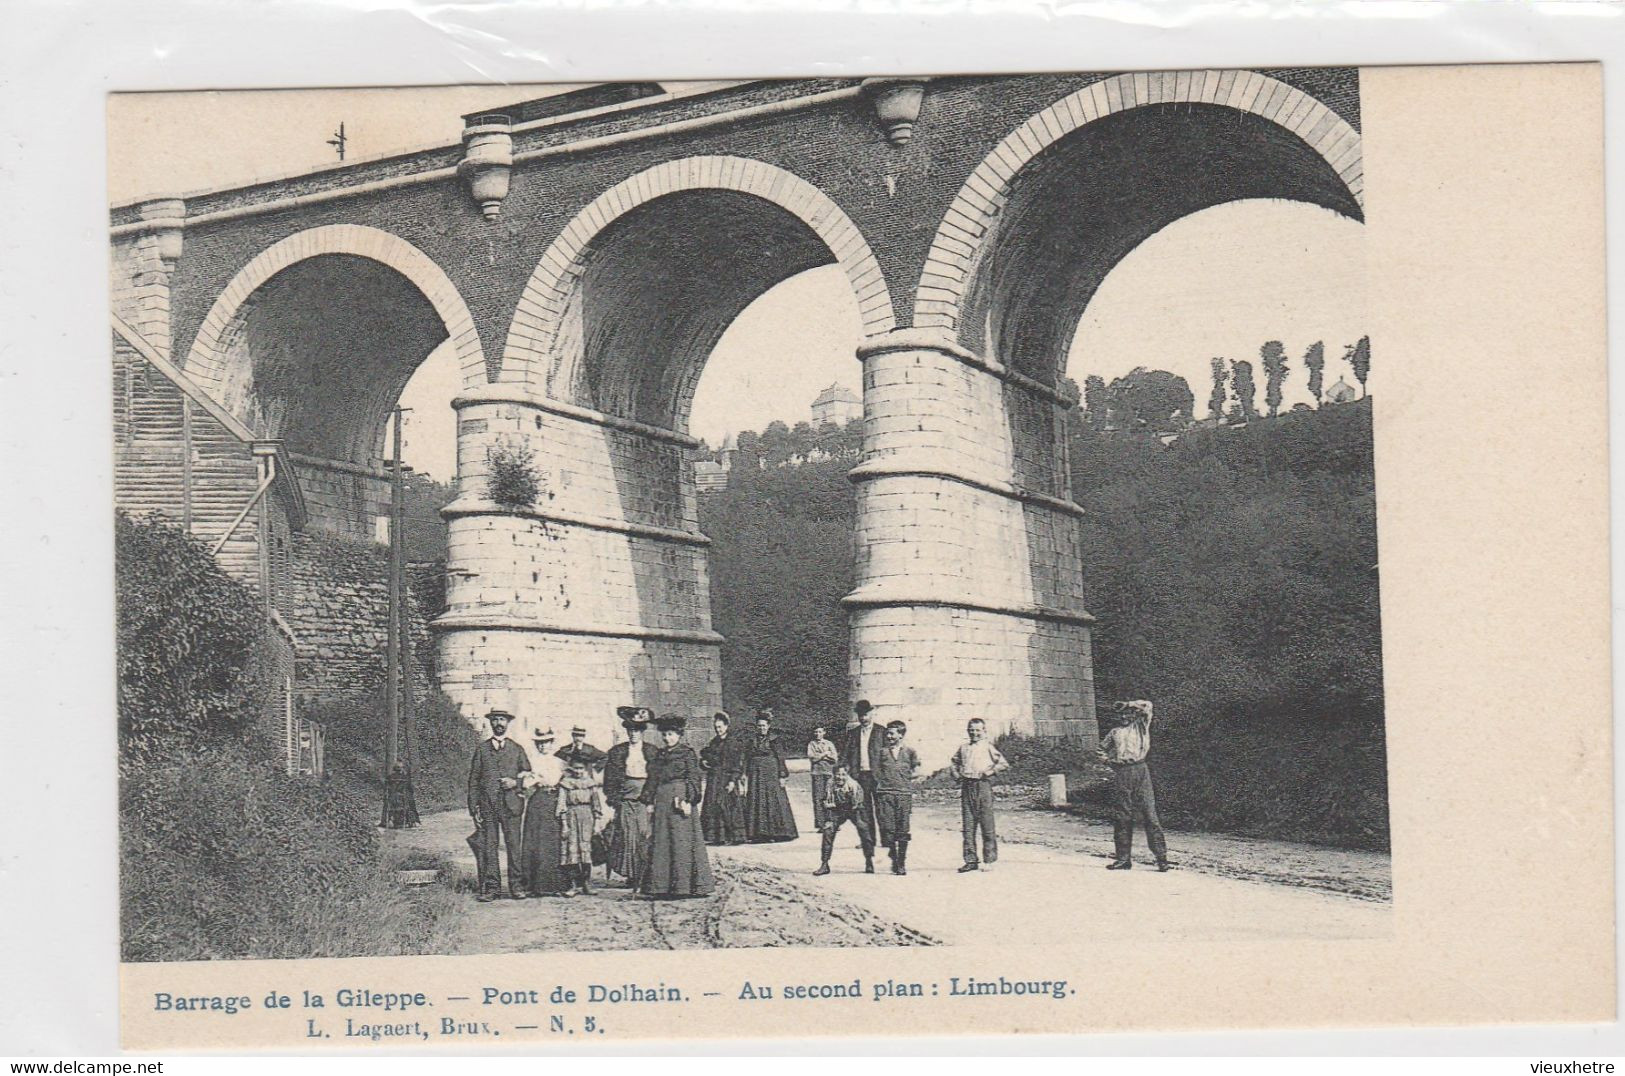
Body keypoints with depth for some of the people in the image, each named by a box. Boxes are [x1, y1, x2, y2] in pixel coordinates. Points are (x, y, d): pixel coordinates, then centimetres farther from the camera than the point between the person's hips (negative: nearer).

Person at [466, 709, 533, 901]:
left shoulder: (517, 749, 15)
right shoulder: (481, 750, 13)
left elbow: (528, 774, 17)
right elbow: (473, 780, 9)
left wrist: (515, 782, -5)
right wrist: (474, 808, 1)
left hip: (511, 804, 0)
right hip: (487, 805, 0)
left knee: (514, 845, -5)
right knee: (489, 847, -3)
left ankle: (517, 886, -1)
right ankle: (491, 887, 0)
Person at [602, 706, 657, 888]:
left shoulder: (652, 751, 8)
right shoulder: (617, 752, 9)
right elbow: (610, 780, 7)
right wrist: (612, 801, -2)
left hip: (646, 801, -1)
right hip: (624, 801, 1)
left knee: (646, 837, -7)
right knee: (626, 838, -5)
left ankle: (646, 877, -4)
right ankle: (631, 875, 0)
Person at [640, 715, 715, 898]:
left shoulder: (688, 753, -1)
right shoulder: (660, 756, 17)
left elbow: (693, 779, -7)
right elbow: (652, 780, 18)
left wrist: (688, 801, -16)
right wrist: (650, 802, 11)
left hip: (680, 800, -6)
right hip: (662, 801, 6)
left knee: (682, 841, -7)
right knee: (660, 841, 4)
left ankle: (689, 885, -3)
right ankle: (661, 885, 7)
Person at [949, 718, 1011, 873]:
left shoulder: (988, 746, 4)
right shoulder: (964, 747, 16)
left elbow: (1004, 764, 0)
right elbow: (954, 763, 28)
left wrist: (991, 771, -11)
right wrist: (955, 773, 10)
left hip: (983, 785, -4)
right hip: (967, 786, 4)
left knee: (987, 824, -4)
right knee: (967, 825, 3)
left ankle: (989, 860, 1)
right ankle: (971, 860, 8)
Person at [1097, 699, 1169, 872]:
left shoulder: (1140, 726, 11)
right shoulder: (1115, 731, 18)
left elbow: (1147, 706, 0)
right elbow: (1103, 749, 29)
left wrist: (1129, 704, 7)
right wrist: (1110, 759, 12)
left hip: (1139, 770, -3)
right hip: (1121, 774, 3)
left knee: (1149, 815, -8)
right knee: (1122, 818, 3)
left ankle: (1161, 856, -9)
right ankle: (1123, 858, 8)